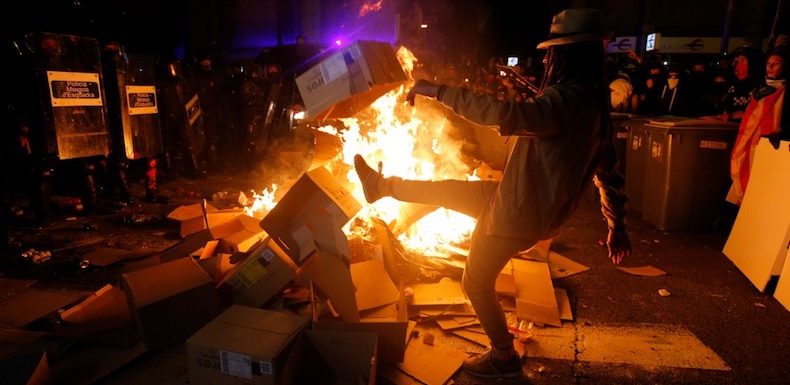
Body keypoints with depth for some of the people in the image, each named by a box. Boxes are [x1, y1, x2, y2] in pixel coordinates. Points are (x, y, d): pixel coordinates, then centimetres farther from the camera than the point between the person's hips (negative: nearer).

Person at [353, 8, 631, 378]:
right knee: (446, 189, 19)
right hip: (525, 201, 9)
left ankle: (504, 357, 30)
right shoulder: (594, 102, 7)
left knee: (476, 283, 11)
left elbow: (509, 115, -43)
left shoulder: (567, 99, -25)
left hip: (518, 212, -9)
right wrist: (617, 226, 21)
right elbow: (608, 171, 12)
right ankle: (382, 185, 40)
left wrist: (438, 91, -36)